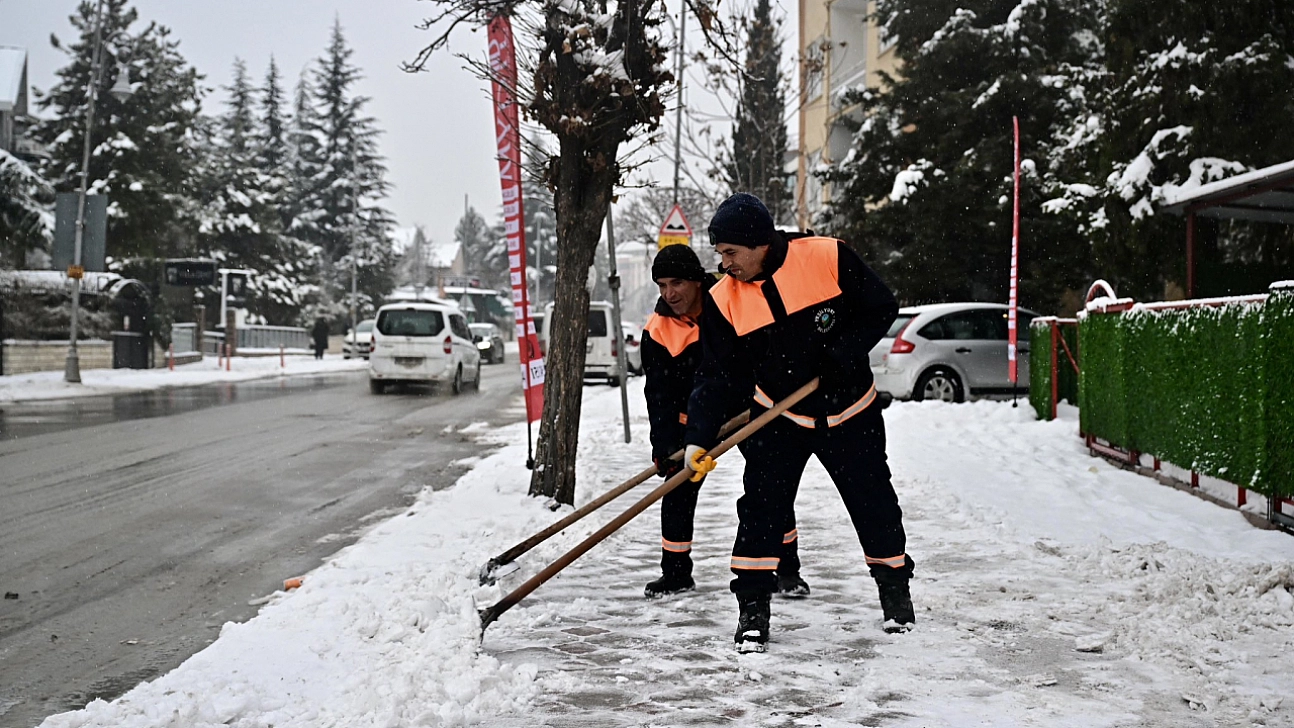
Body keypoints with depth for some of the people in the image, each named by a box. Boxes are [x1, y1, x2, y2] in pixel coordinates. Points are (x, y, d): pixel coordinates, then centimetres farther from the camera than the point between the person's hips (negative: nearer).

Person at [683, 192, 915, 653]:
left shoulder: (829, 259, -19)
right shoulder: (724, 300, -11)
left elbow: (882, 309, -10)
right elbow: (715, 375, -10)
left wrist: (840, 355, -22)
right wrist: (699, 438, -21)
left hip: (850, 412, -1)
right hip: (778, 417, 1)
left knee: (874, 503, 9)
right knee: (761, 505, -9)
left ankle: (895, 588, 31)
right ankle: (753, 607, 2)